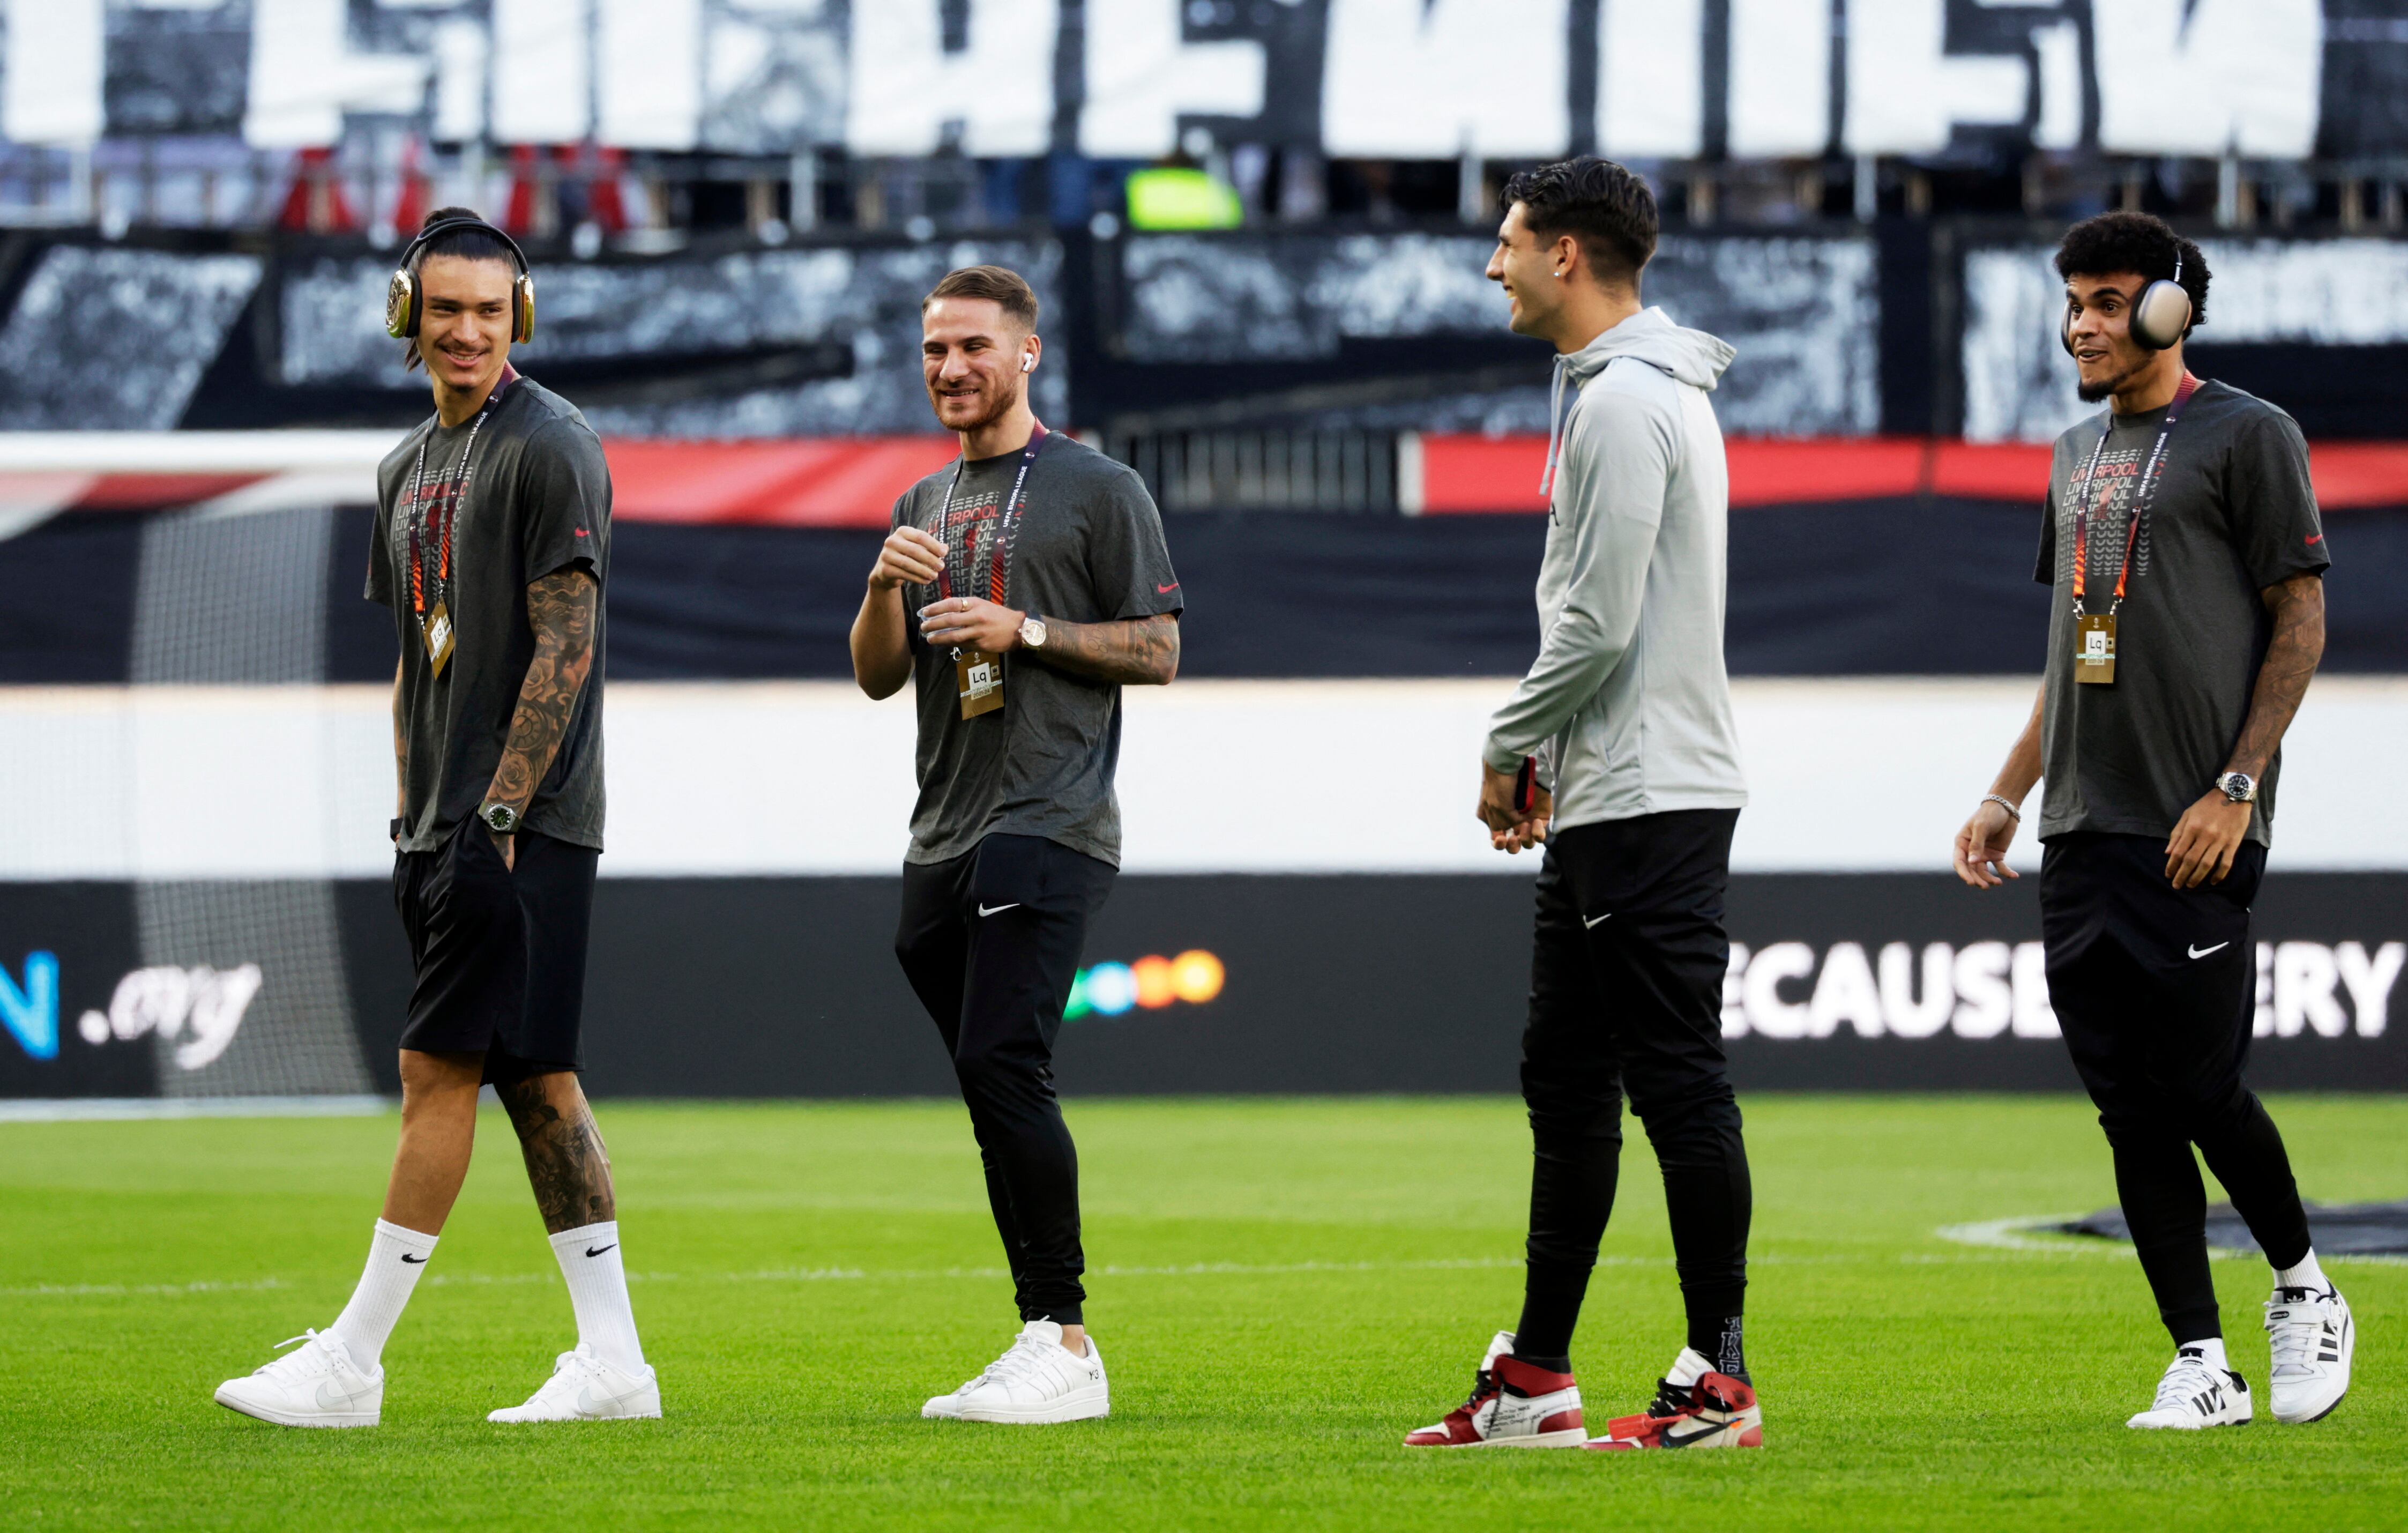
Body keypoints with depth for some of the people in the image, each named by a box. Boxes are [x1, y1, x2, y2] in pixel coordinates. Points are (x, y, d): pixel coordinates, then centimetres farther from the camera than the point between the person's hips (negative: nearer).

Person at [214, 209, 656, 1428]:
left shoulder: (550, 448, -9)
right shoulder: (411, 468, 18)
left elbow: (566, 645, -15)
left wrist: (498, 812, -19)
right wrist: (411, 821, 14)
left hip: (526, 822, -9)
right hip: (449, 824, 9)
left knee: (439, 1067, -9)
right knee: (534, 1079, 7)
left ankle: (349, 1366, -9)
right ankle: (612, 1361, 8)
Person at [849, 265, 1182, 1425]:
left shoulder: (1098, 490, 1)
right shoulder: (924, 507, 20)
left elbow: (1158, 652, -2)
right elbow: (877, 677, 18)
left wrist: (1027, 631, -13)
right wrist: (886, 585, -2)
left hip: (1050, 827, -7)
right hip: (944, 839, 7)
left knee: (1001, 1064, -20)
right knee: (993, 1090, 7)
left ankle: (1067, 1347, -19)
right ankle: (1044, 1343, 11)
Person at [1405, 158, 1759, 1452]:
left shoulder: (1626, 403, -16)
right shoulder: (1634, 394, 18)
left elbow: (1597, 624, -20)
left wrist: (1507, 747, -7)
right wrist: (1544, 759, 17)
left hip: (1650, 802, -11)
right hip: (1605, 801, 11)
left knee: (1677, 1081, -8)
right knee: (1565, 1078, 13)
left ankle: (1720, 1382, -6)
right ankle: (1535, 1380, 17)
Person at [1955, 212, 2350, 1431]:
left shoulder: (2247, 436, -3)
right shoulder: (2079, 453, 19)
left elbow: (2302, 622, -7)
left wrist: (2235, 790, -15)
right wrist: (2006, 796, 18)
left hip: (2195, 836, -7)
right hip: (2082, 831, 7)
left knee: (2201, 1088, -8)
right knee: (2132, 1108, 3)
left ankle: (2304, 1291, 16)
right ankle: (2201, 1368, 5)